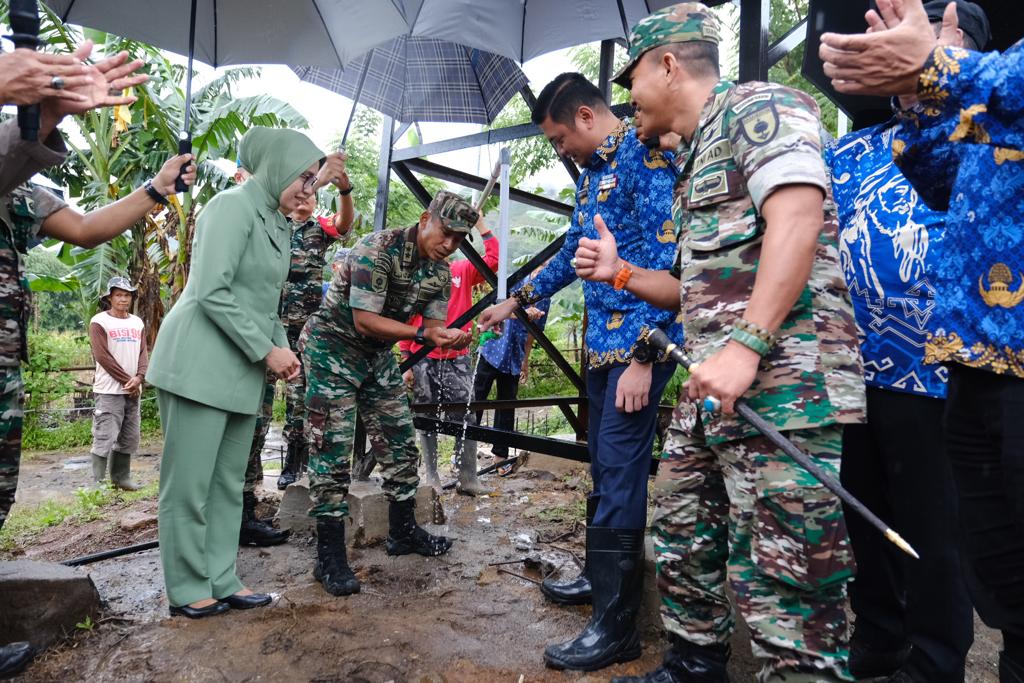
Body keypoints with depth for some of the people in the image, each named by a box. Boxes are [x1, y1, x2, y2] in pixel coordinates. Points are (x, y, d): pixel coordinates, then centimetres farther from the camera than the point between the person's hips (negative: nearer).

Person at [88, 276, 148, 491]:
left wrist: (138, 378, -9)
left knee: (129, 438, 10)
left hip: (133, 390, 6)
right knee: (105, 438, -8)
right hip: (109, 390, -6)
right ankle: (97, 482, -2)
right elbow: (103, 356, -10)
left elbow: (143, 353, 8)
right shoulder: (99, 322, -4)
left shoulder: (138, 323, 13)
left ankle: (121, 477, 20)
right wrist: (126, 380, -11)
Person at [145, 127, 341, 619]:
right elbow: (212, 292, -18)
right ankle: (187, 591, 13)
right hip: (200, 365, -9)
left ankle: (221, 581, 21)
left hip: (242, 372, 9)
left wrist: (281, 347, 5)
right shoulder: (234, 206, -10)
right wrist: (266, 350, -15)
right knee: (189, 482, 1)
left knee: (228, 482, 11)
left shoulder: (278, 223, 16)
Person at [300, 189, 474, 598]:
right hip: (333, 347, -7)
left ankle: (402, 531, 25)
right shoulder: (377, 250, -24)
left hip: (378, 355, 8)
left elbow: (434, 324, -2)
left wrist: (453, 337, -25)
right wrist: (422, 332, -35)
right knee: (332, 450, -7)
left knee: (401, 443, 9)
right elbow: (365, 321, -28)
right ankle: (330, 556, 2)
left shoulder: (440, 271, -1)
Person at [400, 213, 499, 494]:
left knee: (466, 417, -2)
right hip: (423, 360, -1)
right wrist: (406, 362, 1)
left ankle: (468, 478, 5)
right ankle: (431, 476, 16)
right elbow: (405, 323, 3)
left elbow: (493, 259, -5)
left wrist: (481, 225, -5)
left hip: (458, 359, 1)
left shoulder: (463, 271, 7)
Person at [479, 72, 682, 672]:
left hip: (638, 344, -9)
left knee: (619, 474, -7)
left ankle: (616, 627, 4)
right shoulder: (591, 171, 18)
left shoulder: (644, 154, -9)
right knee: (603, 467, 17)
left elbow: (665, 257, -18)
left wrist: (643, 356, -21)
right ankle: (600, 576, 34)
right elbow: (573, 252, 28)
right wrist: (517, 300, 31)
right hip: (602, 343, 9)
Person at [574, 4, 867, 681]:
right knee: (682, 536, 17)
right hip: (714, 387, 10)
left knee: (776, 574, -7)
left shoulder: (757, 107, -1)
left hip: (782, 381, -10)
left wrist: (745, 346, -26)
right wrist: (620, 271, 18)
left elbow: (796, 220, -18)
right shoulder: (694, 161, 25)